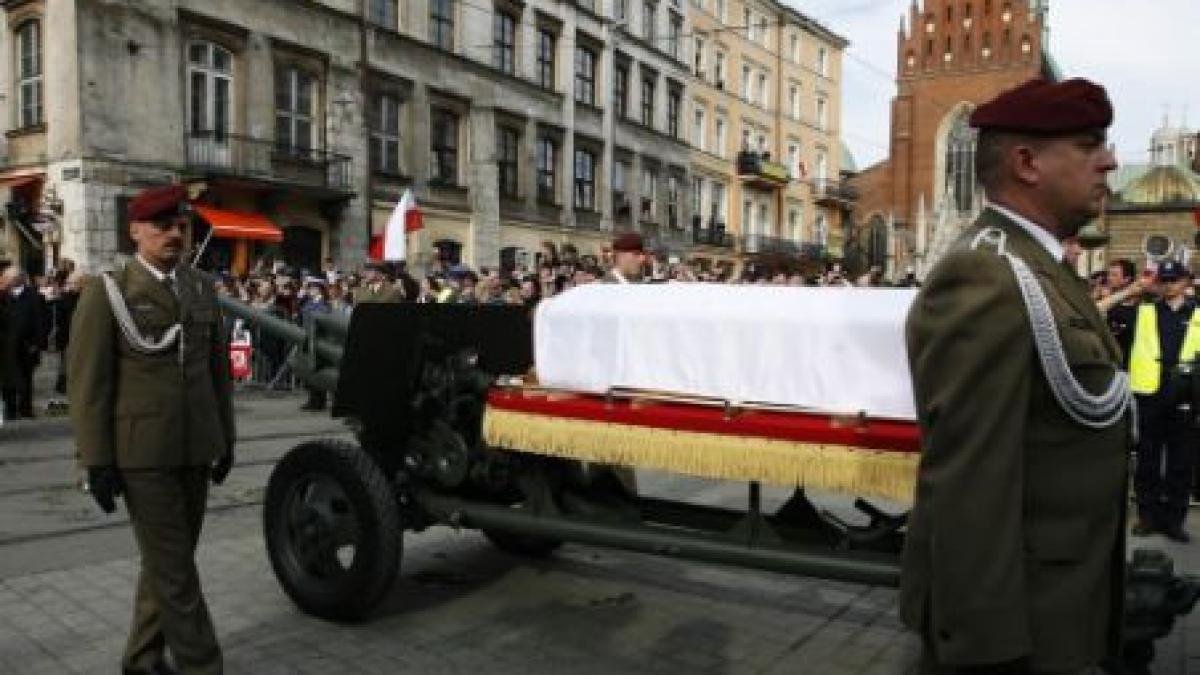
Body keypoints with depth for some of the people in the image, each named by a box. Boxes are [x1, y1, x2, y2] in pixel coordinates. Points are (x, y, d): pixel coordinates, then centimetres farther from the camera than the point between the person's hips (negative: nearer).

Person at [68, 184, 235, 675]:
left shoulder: (201, 288, 10)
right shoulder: (106, 291, -5)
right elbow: (86, 382, -8)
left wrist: (225, 438, 12)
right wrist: (97, 462, -11)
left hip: (195, 449, 5)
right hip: (141, 451, -5)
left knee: (167, 561, 16)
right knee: (174, 569, -1)